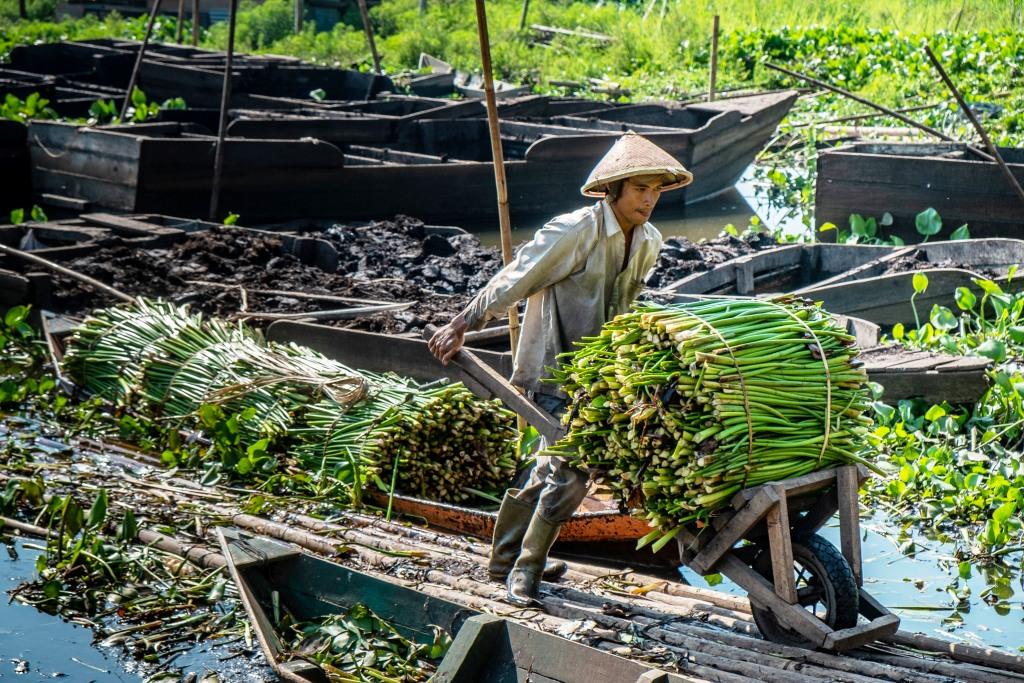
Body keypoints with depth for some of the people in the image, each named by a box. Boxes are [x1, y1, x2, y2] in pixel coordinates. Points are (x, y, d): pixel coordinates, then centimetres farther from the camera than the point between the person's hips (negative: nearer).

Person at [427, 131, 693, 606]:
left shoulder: (649, 242, 4)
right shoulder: (575, 231, -19)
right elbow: (515, 279, -16)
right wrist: (461, 326, -14)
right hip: (553, 367, -8)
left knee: (553, 467, 17)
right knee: (570, 472, -13)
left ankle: (506, 559, 32)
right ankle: (523, 568, 1)